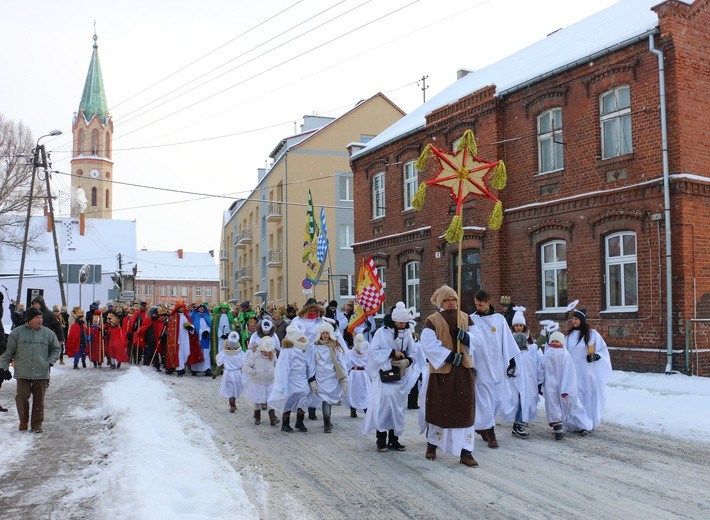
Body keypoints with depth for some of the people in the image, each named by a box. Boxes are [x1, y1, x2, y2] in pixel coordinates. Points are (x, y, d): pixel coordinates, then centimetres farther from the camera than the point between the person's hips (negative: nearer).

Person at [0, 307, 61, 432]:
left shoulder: (48, 333, 3)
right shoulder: (17, 333, 0)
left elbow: (57, 349, 13)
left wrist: (50, 362, 1)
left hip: (41, 374, 1)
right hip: (23, 374, -1)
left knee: (39, 399, 4)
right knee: (22, 397, 1)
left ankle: (37, 424, 16)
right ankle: (23, 421, 22)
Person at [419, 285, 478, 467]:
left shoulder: (466, 318, 10)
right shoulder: (432, 321, -4)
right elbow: (428, 345, -14)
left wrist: (466, 337, -15)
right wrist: (450, 356, -20)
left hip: (464, 370, 3)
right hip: (441, 370, -3)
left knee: (465, 410, -1)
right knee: (439, 409, 7)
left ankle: (465, 452, 2)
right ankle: (432, 444, 28)